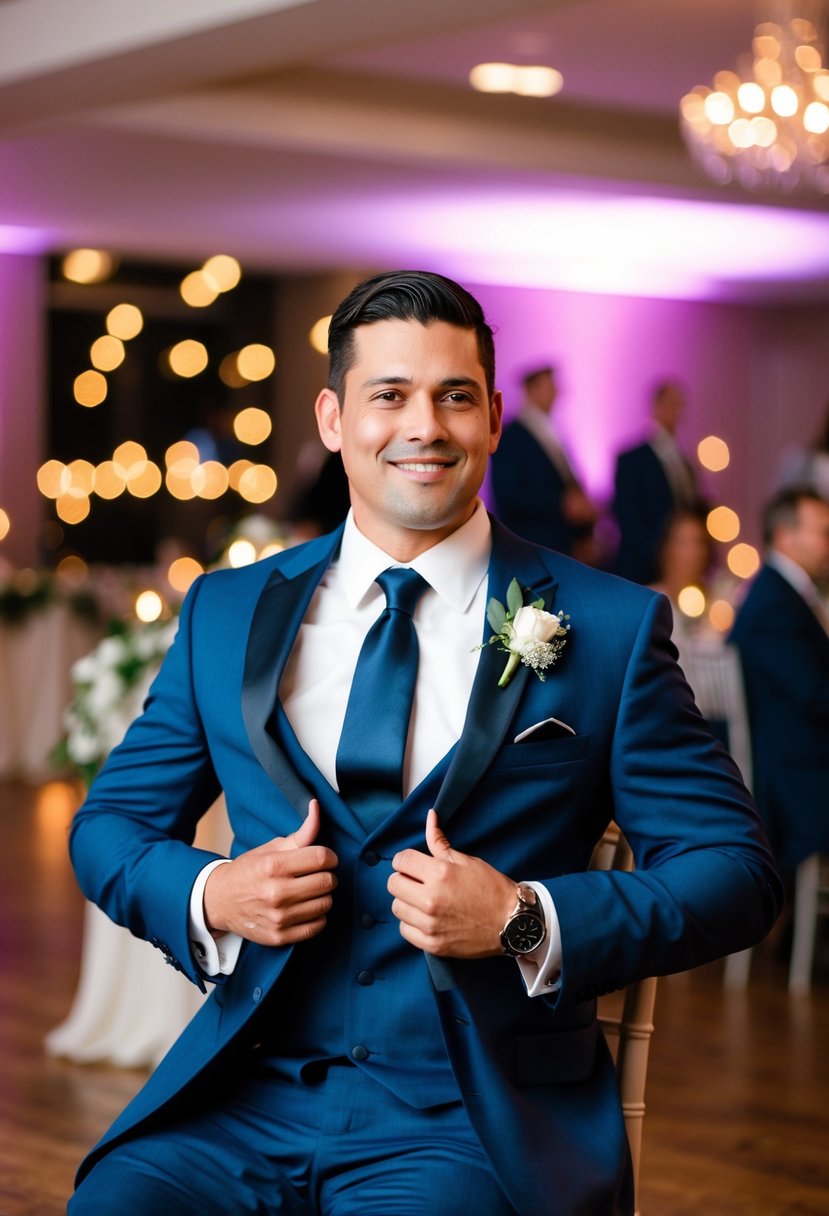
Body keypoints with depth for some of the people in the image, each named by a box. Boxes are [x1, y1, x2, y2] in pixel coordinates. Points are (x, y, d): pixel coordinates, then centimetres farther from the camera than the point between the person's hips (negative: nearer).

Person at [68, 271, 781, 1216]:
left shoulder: (608, 629, 3)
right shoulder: (225, 613, 12)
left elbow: (734, 871, 2)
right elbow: (108, 824, 18)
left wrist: (524, 922, -13)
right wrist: (209, 896, -4)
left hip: (475, 1125, -2)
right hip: (246, 1099, 3)